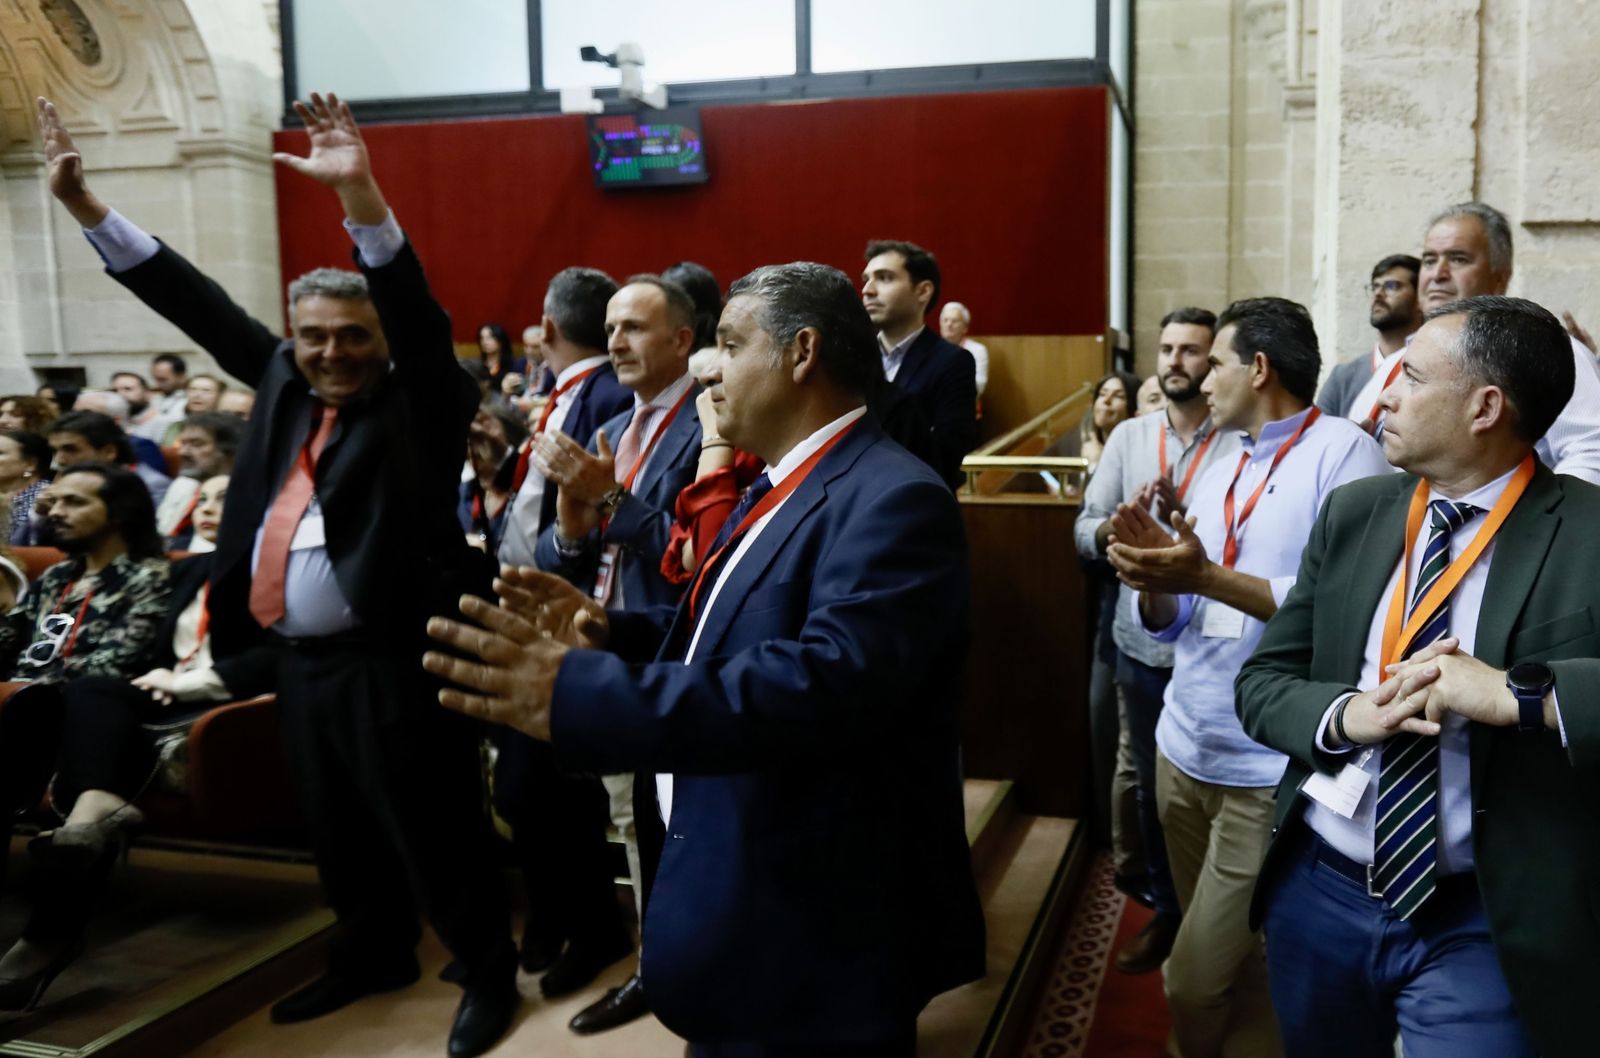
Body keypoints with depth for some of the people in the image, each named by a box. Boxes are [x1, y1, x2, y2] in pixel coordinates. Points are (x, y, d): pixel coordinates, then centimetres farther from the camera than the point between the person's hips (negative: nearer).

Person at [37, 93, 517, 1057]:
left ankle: (490, 973, 22)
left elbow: (418, 311, -23)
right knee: (340, 830, 21)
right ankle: (374, 955, 41)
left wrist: (360, 194, -37)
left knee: (434, 830, 3)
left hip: (394, 659, -7)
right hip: (301, 660, 7)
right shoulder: (285, 385, 10)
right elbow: (200, 307, 14)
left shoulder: (420, 403, -7)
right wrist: (85, 205, 14)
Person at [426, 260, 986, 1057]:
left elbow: (823, 682, -36)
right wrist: (609, 630, 0)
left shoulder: (892, 499, -23)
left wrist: (576, 694, -39)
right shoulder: (780, 487, 12)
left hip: (817, 931, -9)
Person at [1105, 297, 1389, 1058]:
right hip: (1184, 753, 8)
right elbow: (1173, 624, 12)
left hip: (1271, 770, -7)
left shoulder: (1343, 451, -9)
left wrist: (1209, 578, -24)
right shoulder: (1218, 474, 15)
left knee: (1200, 985, -6)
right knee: (1218, 963, 20)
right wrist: (1152, 577, -9)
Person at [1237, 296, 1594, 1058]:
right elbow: (1262, 683, 2)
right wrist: (1348, 715, -16)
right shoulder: (1353, 514, 2)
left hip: (1484, 929, -4)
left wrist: (1518, 694, -33)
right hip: (1319, 892, 5)